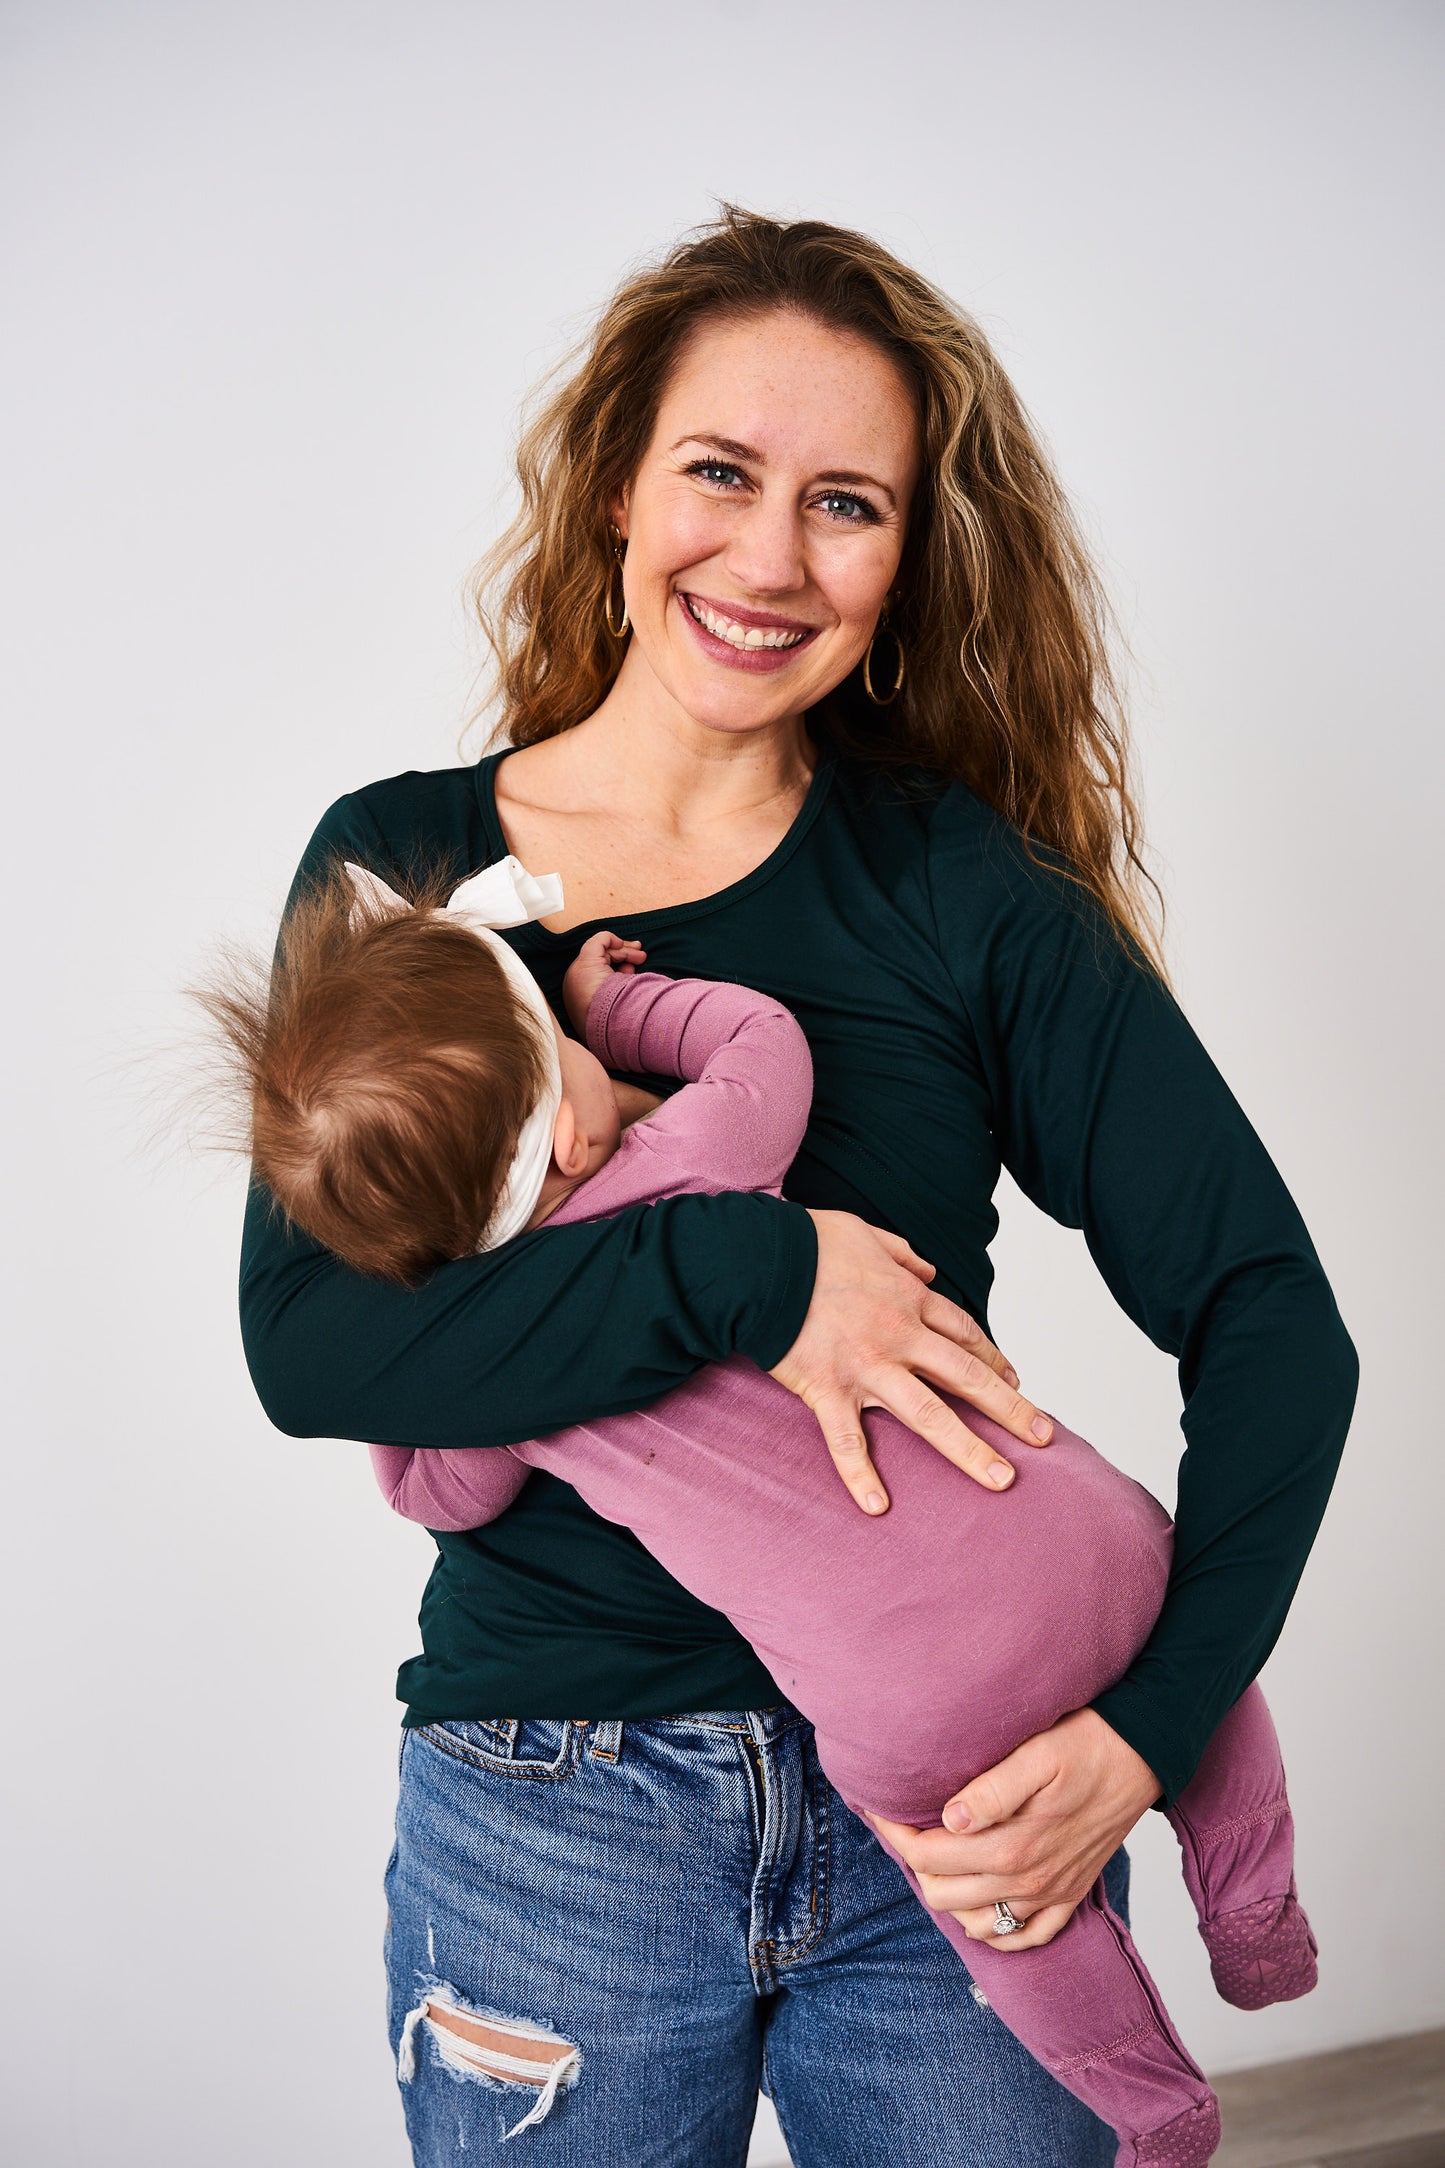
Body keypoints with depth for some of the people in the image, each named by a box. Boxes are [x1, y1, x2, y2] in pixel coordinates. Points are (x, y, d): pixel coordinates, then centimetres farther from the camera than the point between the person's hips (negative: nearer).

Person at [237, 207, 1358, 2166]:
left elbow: (1267, 1316, -6)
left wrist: (1146, 1732, -17)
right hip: (554, 1822, 1)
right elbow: (306, 1341, -14)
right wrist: (738, 1268, -25)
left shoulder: (965, 889, -5)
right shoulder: (400, 868, -3)